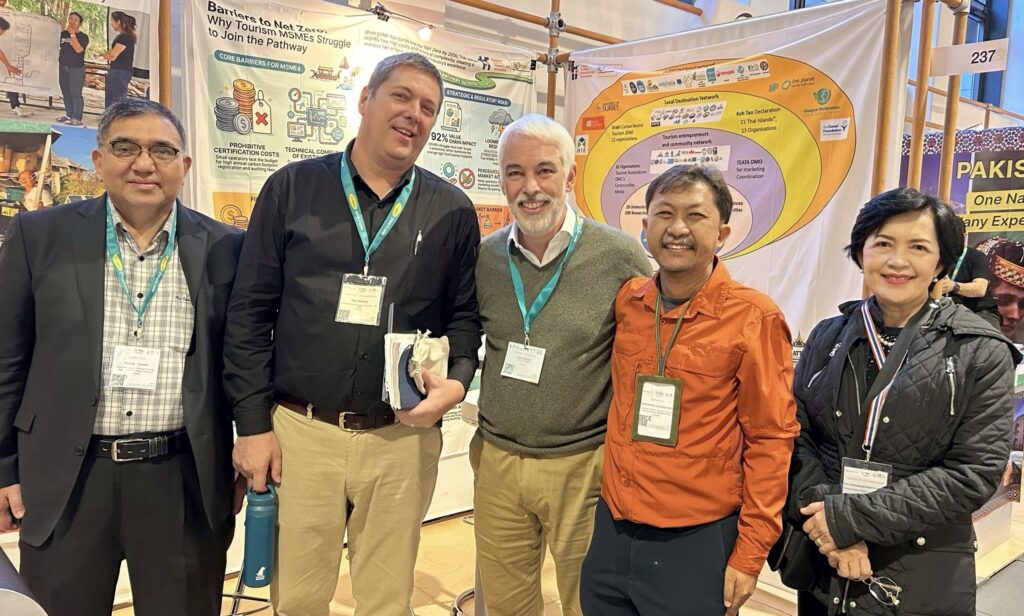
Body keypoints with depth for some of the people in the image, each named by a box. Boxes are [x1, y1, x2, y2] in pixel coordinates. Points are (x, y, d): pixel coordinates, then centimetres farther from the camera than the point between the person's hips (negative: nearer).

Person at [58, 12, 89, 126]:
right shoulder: (63, 34, 7)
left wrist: (72, 34, -21)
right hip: (63, 67, 6)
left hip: (76, 68, -6)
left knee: (75, 94, -6)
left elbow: (78, 49, -23)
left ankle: (77, 118, -3)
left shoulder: (83, 36, -7)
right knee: (66, 92, 12)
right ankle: (69, 114, 23)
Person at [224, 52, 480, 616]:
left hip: (403, 438, 1)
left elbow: (463, 314, 9)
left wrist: (458, 380, -11)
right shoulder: (291, 188, 0)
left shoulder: (452, 211, 3)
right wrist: (253, 423, -3)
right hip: (298, 431, 0)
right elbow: (249, 312, 0)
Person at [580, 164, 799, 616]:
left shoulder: (753, 317, -12)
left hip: (697, 542, -4)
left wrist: (750, 553, -7)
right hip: (611, 530, 4)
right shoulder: (625, 303, 0)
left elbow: (770, 439, -8)